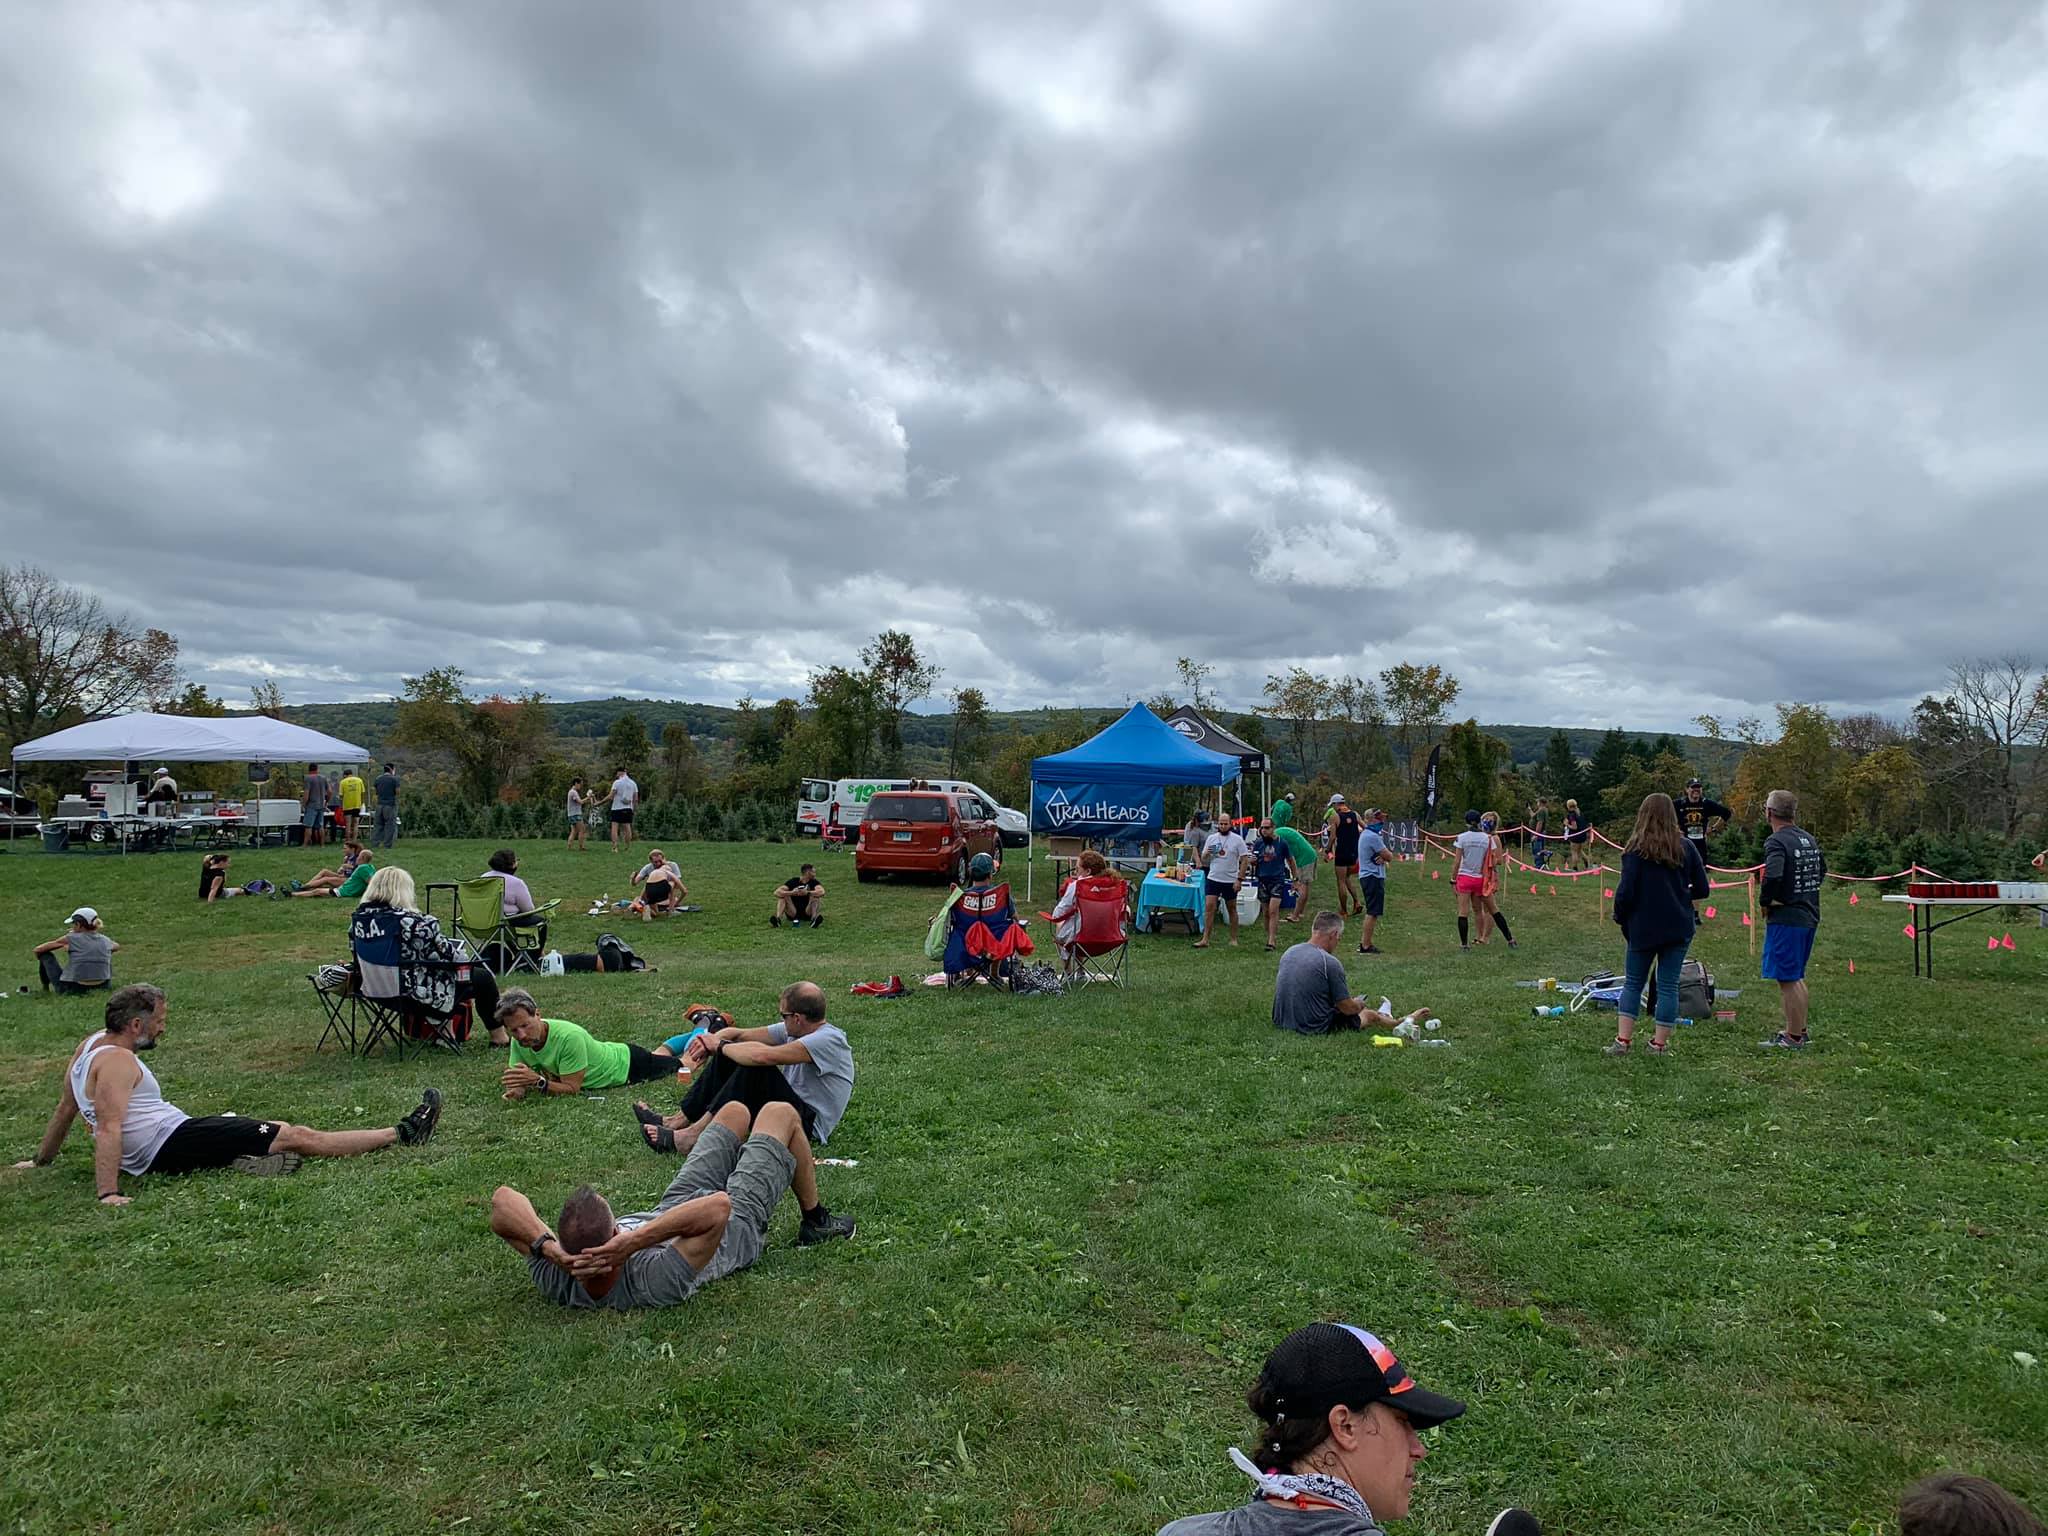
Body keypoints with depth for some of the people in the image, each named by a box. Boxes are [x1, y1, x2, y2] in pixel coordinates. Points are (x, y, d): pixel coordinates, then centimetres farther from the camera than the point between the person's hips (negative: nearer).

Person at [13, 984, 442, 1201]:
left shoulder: (90, 1046, 13)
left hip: (157, 1152, 11)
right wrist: (108, 1193, -33)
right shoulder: (117, 1062, -18)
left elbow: (65, 1111, 23)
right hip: (174, 1145, -11)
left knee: (279, 1128, 11)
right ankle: (402, 1134, -7)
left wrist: (41, 1161, 35)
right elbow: (109, 1129, -27)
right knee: (298, 1137, -10)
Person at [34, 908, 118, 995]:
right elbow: (116, 946, 27)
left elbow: (36, 950, 4)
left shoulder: (71, 939, -8)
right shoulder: (105, 941, 1)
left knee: (46, 954, 14)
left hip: (71, 990, -3)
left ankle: (45, 989, 30)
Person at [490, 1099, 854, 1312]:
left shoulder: (556, 1279, -33)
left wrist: (546, 1245, -50)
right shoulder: (656, 1282, -49)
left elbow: (503, 1200, -36)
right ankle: (815, 1221, 34)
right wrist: (635, 1241, -58)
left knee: (736, 1110, 22)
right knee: (781, 1112, 12)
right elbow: (718, 1207, -58)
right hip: (739, 1223, -5)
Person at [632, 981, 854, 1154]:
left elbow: (763, 1055, -34)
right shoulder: (792, 1030, 6)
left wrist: (721, 1045, -18)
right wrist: (712, 1041, -14)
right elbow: (739, 1035, 7)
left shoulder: (828, 1039, -23)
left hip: (810, 1124, -9)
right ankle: (678, 1121, -2)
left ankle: (694, 1135, -26)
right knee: (727, 1057, 0)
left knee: (756, 1068, -30)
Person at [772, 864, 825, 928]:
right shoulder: (793, 881, -4)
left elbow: (822, 892, -24)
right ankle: (778, 919, -39)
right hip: (793, 914, 0)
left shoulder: (814, 882, -3)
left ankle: (814, 919, -44)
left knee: (816, 896, -22)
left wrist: (807, 893, -37)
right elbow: (777, 892, -16)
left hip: (808, 913, 0)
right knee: (782, 896, -18)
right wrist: (791, 893, -32)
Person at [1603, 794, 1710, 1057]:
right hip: (1679, 927, 2)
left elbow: (1625, 892, -13)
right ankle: (1660, 1044, 10)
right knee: (1668, 984, 8)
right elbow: (1702, 890, 2)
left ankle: (1622, 1040, 5)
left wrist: (1620, 917, 4)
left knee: (1632, 983, 10)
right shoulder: (1687, 847, -2)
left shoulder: (1636, 849, -10)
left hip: (1643, 928, -2)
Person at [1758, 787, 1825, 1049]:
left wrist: (1765, 900, -15)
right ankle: (1799, 1029, 29)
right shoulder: (1808, 838, 10)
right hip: (1809, 915, 9)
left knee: (1787, 979, -2)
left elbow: (1772, 876, -32)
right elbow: (1822, 868, 25)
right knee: (1796, 976, 20)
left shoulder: (1776, 841, -18)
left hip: (1785, 918, -9)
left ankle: (1794, 1038, 4)